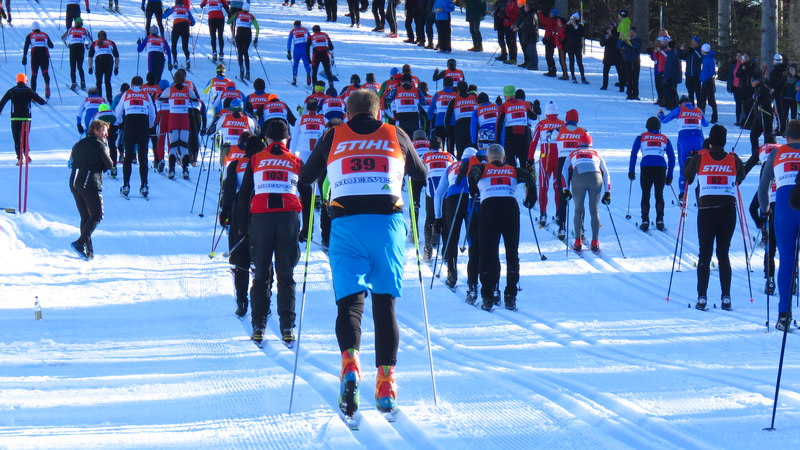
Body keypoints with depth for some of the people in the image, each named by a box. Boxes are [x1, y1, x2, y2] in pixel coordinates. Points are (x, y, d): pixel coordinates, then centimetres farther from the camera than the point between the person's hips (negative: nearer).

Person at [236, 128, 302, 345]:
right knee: (286, 276, 4)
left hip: (261, 219, 0)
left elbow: (244, 194, 11)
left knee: (261, 275, 7)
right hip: (289, 218, 0)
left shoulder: (256, 160, 11)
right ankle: (287, 327, -5)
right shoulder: (295, 161, 12)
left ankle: (258, 326, 0)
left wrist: (242, 226, 15)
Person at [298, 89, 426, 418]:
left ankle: (350, 363, -31)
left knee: (349, 299, -3)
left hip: (346, 223, -1)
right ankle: (385, 383, -1)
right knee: (385, 303, 6)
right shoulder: (395, 135, 13)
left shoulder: (334, 137, 10)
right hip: (388, 222, 1)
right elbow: (421, 176, 26)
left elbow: (306, 177, 19)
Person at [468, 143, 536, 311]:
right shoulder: (513, 171, 23)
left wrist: (473, 190, 9)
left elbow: (473, 172, -2)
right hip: (511, 206, 1)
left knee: (487, 253, 2)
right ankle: (510, 297, 2)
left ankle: (487, 298, -4)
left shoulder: (483, 169, 19)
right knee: (512, 253, 8)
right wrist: (531, 198, 18)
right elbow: (529, 177, 8)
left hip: (489, 205, -1)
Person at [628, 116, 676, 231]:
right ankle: (659, 221, 2)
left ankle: (645, 221, -1)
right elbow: (672, 158, 17)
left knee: (645, 194, 7)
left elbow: (633, 154, 7)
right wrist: (669, 175, 21)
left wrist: (631, 171, 10)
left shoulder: (641, 137, 15)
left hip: (646, 168, -1)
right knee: (659, 194, 11)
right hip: (661, 168, 1)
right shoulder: (665, 139, 18)